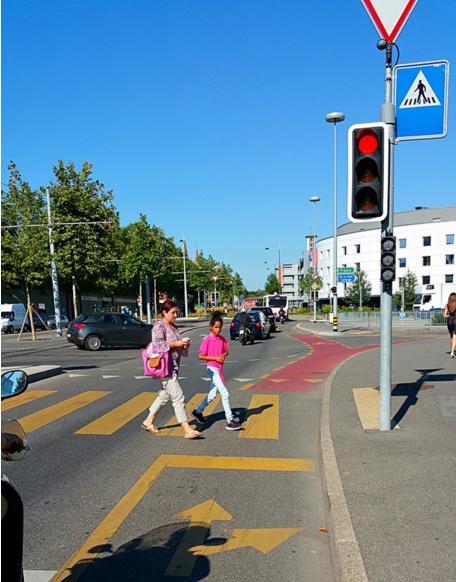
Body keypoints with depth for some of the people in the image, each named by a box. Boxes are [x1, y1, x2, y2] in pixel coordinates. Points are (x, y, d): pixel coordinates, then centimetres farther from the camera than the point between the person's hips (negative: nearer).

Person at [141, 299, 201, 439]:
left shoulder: (173, 327, 17)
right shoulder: (159, 326, -10)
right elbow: (158, 344, -20)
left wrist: (185, 345, 3)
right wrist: (176, 343, -19)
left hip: (174, 366, 9)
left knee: (165, 394, 17)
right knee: (178, 397, -10)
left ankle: (148, 421, 31)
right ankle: (187, 430, -8)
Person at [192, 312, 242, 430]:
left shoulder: (222, 339, 5)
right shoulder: (207, 340, -12)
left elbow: (226, 351, 17)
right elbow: (200, 356, -12)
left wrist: (224, 355, -6)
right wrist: (215, 358, -18)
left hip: (219, 369, 7)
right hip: (212, 369, -7)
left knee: (213, 394, 17)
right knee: (225, 394, -11)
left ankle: (198, 411, 37)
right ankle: (230, 421, -6)